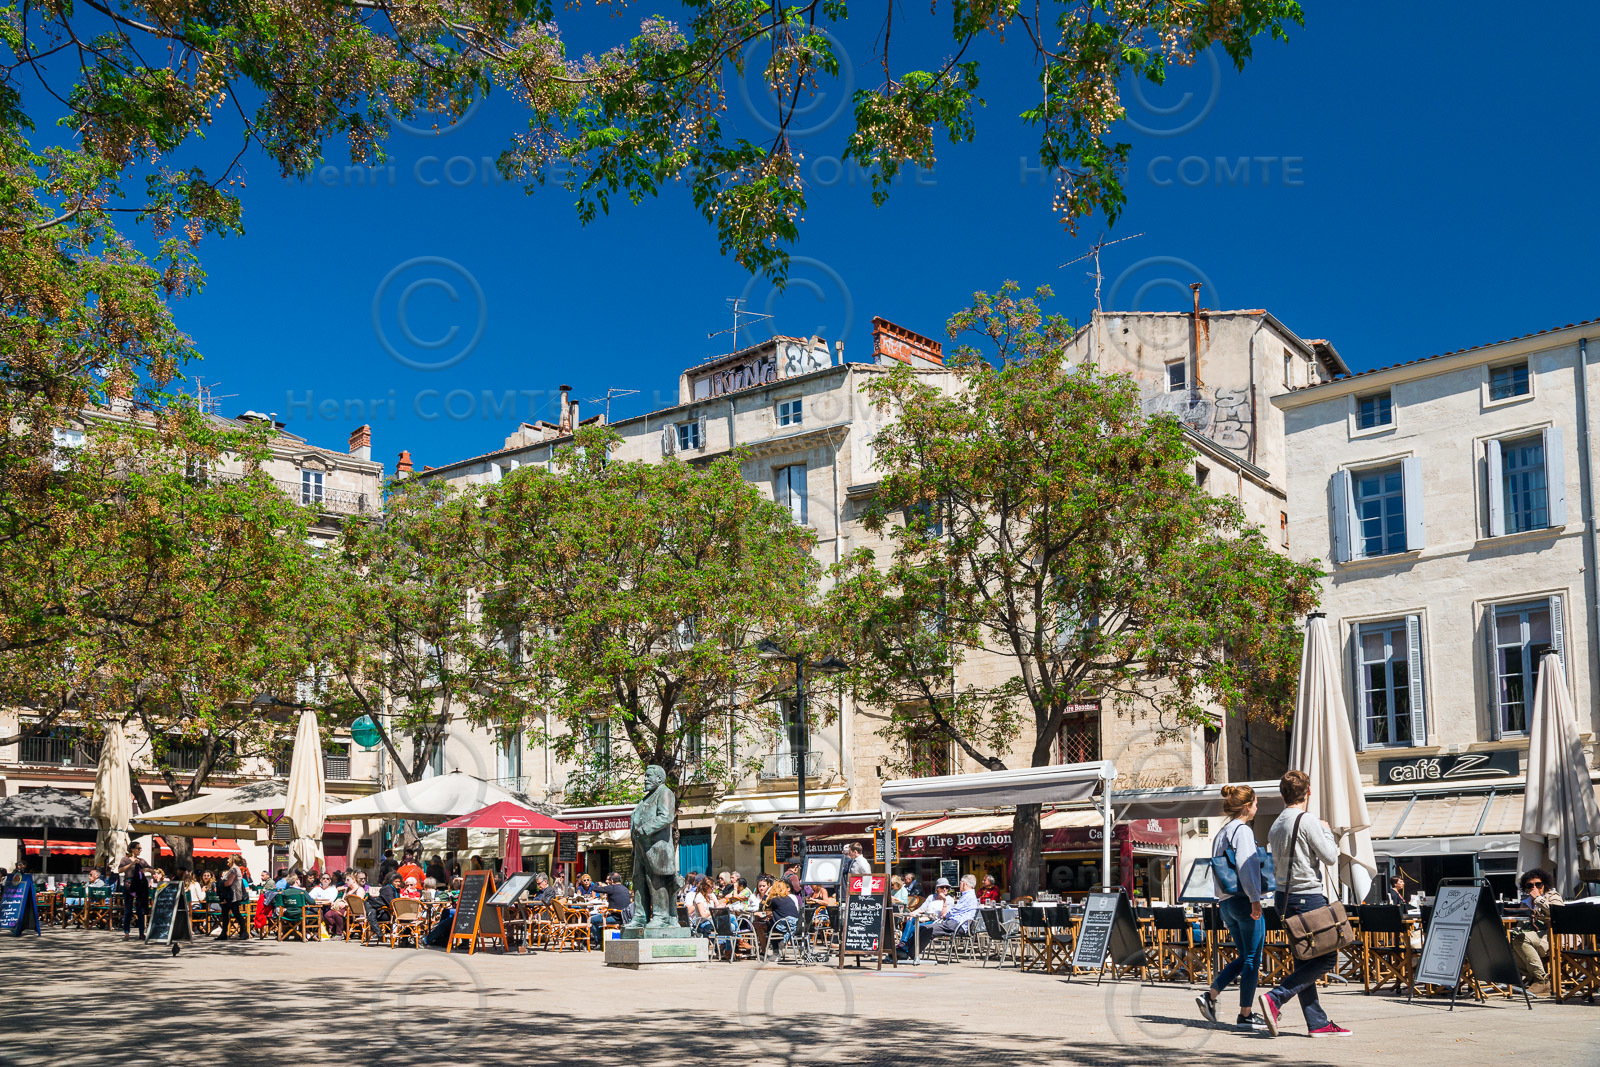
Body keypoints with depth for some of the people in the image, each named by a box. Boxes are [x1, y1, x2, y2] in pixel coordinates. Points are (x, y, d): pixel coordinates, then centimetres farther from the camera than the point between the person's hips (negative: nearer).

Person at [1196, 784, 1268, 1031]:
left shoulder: (1221, 834, 16)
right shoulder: (1243, 830, -10)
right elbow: (1245, 865, -21)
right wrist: (1255, 898, -22)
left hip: (1226, 904, 9)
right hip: (1243, 900, -9)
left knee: (1245, 957, 16)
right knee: (1252, 959, 0)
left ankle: (1211, 995, 7)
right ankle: (1245, 1015, 3)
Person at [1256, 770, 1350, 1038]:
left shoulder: (1275, 827, 11)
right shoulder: (1308, 823, -13)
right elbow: (1331, 857, -10)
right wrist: (1327, 831, 6)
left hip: (1285, 896, 8)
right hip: (1308, 897, -8)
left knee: (1304, 960, 10)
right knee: (1327, 958, -3)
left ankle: (1318, 1023, 10)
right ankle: (1275, 997, -13)